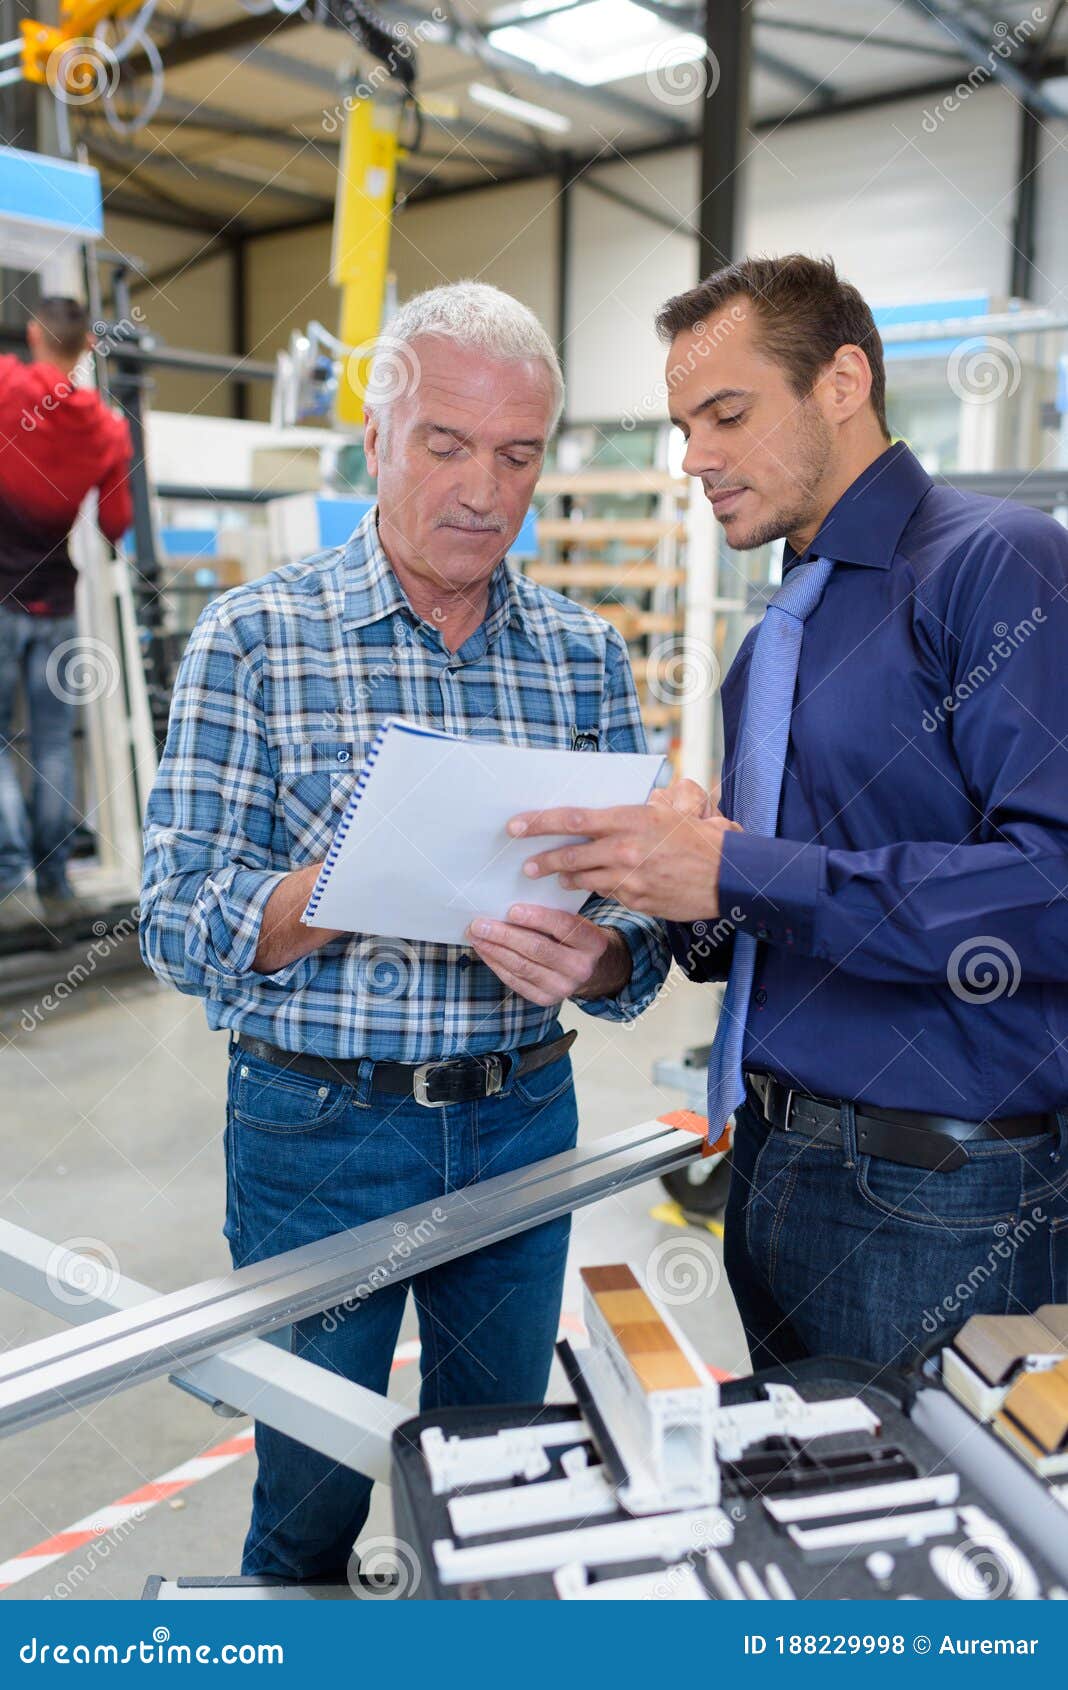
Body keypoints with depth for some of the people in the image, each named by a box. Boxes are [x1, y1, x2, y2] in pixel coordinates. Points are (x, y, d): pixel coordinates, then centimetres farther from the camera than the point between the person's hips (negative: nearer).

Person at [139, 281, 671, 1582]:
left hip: (523, 1123, 3)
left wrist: (598, 958, -23)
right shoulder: (253, 639, -7)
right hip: (317, 1127, -2)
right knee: (312, 1499, 14)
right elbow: (181, 926, -12)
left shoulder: (586, 655, 2)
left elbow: (641, 931, 1)